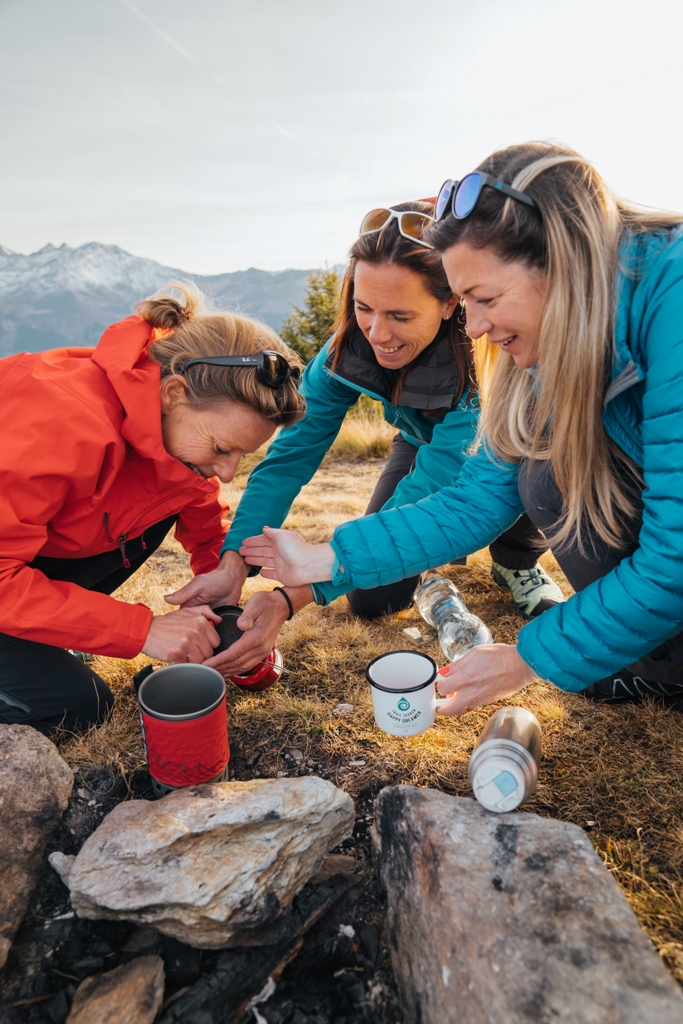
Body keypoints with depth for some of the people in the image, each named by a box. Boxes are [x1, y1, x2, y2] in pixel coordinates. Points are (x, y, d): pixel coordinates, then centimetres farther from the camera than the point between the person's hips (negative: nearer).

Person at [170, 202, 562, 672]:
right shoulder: (352, 343, -27)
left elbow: (424, 496, -45)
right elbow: (293, 452, -27)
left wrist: (291, 601, -50)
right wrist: (235, 562, -43)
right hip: (424, 442, 3)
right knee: (371, 601, -8)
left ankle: (518, 560, -4)